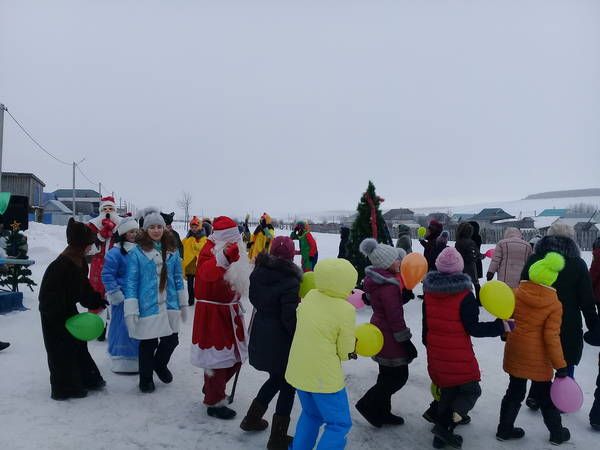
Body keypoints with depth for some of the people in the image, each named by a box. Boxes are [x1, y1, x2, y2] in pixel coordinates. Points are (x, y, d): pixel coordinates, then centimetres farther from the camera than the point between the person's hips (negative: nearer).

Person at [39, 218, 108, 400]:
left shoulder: (78, 260, 1)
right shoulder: (63, 264, -27)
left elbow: (84, 286, 12)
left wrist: (97, 301, 9)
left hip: (67, 309, 9)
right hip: (54, 314, -9)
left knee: (78, 344, 17)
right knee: (62, 350, 3)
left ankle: (88, 379, 30)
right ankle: (65, 389, 17)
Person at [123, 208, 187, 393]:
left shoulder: (172, 251, 6)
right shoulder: (137, 252, -8)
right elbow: (131, 281, -8)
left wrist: (183, 303, 14)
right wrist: (131, 310, -11)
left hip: (170, 305, 4)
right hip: (148, 307, -4)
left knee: (172, 339, 10)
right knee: (148, 343, 6)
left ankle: (160, 364, 42)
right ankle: (146, 378, 30)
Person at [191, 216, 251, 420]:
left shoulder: (237, 252, 11)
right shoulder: (210, 250, -16)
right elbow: (206, 272, -40)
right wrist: (225, 256, -57)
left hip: (230, 311, 9)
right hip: (212, 313, -9)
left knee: (236, 356, 17)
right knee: (217, 357, -2)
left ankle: (211, 390, 39)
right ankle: (214, 403, 17)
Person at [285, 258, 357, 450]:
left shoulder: (310, 296, -3)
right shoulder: (346, 310, -18)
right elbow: (345, 351, -10)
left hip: (298, 370, 7)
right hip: (324, 376, -6)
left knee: (311, 415, 27)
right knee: (339, 424, 11)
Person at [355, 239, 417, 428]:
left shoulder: (379, 277, 4)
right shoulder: (388, 285, -26)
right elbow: (395, 316, -23)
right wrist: (406, 341, -16)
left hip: (379, 331, 10)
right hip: (389, 336, -10)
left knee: (388, 374, 20)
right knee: (399, 375, 2)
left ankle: (382, 412, 30)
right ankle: (369, 404, 7)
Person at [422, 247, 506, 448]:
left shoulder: (429, 292, 0)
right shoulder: (464, 296, -19)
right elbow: (473, 328, -18)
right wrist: (500, 326, -12)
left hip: (436, 352, 6)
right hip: (459, 355, -6)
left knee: (447, 386, 21)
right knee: (471, 390, 9)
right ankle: (445, 425, -5)